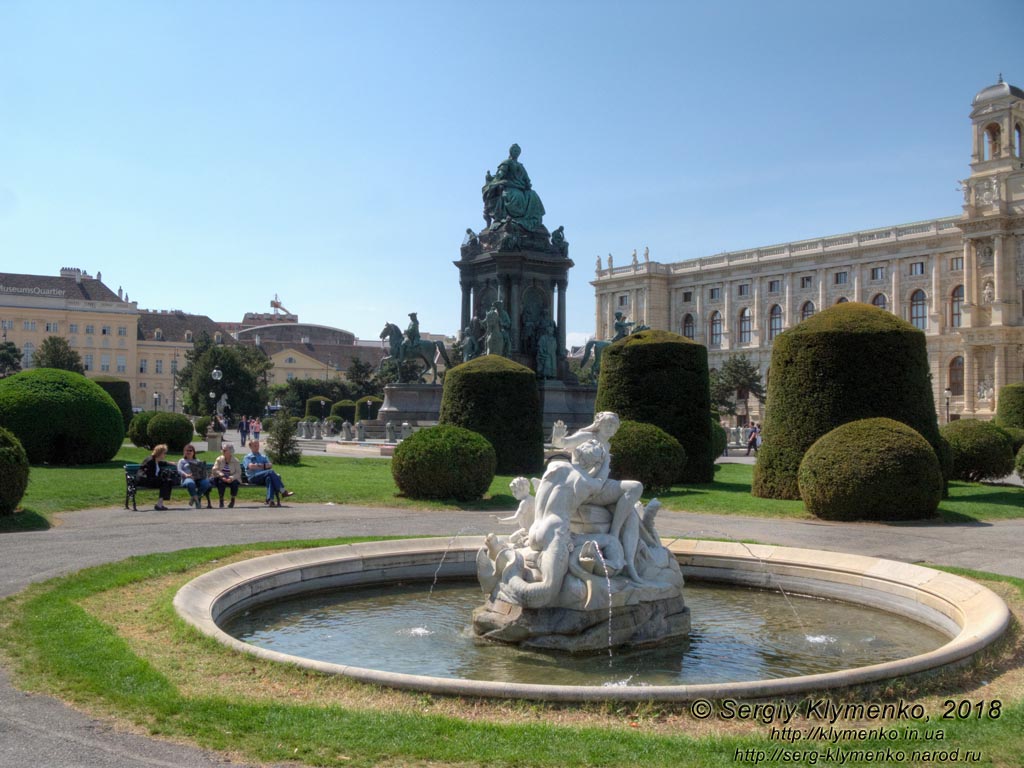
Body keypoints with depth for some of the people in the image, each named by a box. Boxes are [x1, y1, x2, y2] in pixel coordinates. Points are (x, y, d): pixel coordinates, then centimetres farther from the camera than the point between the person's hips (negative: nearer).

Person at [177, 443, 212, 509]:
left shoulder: (197, 461, 31)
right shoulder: (182, 461, 22)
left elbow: (203, 469, 22)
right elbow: (179, 470, 5)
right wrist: (186, 475, -16)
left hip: (198, 479, 3)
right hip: (187, 479, -3)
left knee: (206, 483, -32)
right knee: (190, 483, -42)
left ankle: (193, 498, -15)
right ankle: (197, 500, -32)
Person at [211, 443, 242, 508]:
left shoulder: (235, 461, 0)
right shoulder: (219, 459, 4)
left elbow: (238, 473, -8)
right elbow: (214, 470, -4)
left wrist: (231, 478, -27)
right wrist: (222, 476, -21)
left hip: (232, 479, 0)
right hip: (221, 478, 1)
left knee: (235, 483, -33)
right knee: (220, 482, -34)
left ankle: (233, 500, -7)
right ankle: (221, 501, -22)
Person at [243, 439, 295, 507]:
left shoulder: (263, 457, 30)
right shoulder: (247, 457, 16)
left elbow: (270, 465, 11)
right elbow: (251, 466, -5)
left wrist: (259, 465, -5)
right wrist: (263, 466, 2)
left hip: (263, 478, 4)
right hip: (253, 478, -4)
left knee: (269, 478, -35)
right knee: (271, 472, -30)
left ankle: (270, 500, -49)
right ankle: (283, 491, -35)